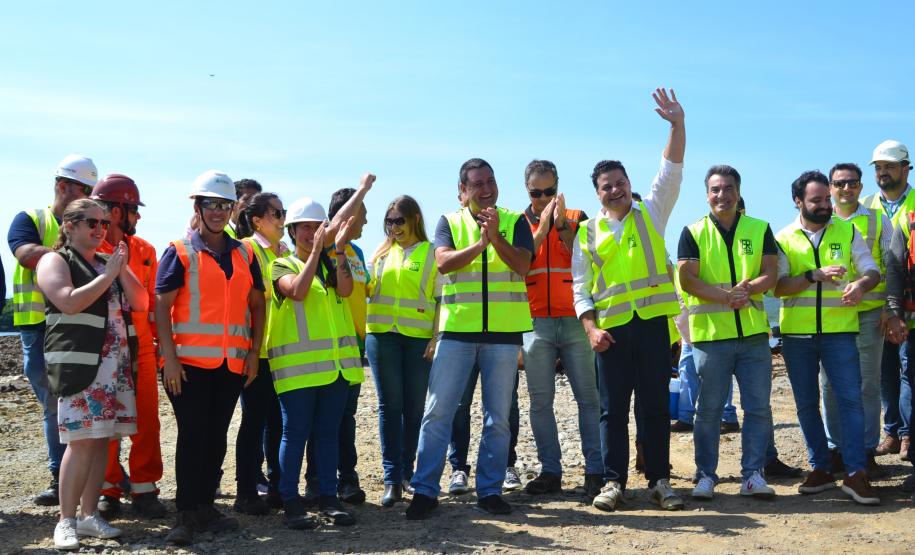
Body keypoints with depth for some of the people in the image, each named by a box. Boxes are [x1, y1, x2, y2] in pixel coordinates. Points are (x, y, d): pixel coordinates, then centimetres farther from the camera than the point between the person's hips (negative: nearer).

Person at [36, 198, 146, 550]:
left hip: (117, 363, 6)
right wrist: (108, 275, -10)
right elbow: (69, 303, -15)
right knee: (81, 441, -11)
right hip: (79, 363, -6)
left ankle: (89, 515, 12)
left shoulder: (110, 263, 20)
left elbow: (141, 304, 12)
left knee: (101, 439, 5)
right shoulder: (55, 261, 2)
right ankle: (66, 520, -3)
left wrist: (122, 271, -1)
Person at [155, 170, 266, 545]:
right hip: (190, 361, -4)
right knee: (192, 436, -2)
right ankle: (187, 515, 6)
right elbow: (162, 306, -6)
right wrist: (169, 356, -13)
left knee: (216, 437, 9)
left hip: (232, 362, 4)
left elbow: (256, 304, 14)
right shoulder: (179, 252, -1)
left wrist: (254, 352, 5)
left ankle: (206, 507, 20)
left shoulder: (244, 254, 11)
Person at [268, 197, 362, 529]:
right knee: (295, 433, -2)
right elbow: (297, 290, -17)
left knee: (328, 432, 9)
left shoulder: (331, 264, 16)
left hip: (335, 362, 4)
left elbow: (345, 290, -5)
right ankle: (290, 501, 5)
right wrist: (316, 249, -15)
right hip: (298, 365, -4)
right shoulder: (282, 266, 5)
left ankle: (328, 497, 15)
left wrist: (340, 249, -11)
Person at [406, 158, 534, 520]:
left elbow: (522, 265, -7)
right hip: (457, 330, 0)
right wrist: (481, 243, -21)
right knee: (438, 411, -2)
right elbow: (443, 263, -9)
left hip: (504, 331, 1)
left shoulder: (515, 222, 8)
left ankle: (490, 490, 16)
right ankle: (425, 489, 5)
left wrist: (496, 236, -21)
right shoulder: (449, 222, 8)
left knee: (498, 417, 5)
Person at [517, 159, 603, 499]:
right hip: (536, 322, 1)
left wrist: (562, 225, -14)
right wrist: (541, 229, -12)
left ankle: (596, 471, 0)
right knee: (540, 401, 3)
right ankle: (550, 472, 10)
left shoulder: (577, 218, 8)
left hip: (575, 320, -1)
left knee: (588, 397, -3)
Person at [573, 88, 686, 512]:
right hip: (611, 328, 1)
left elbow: (671, 171, -1)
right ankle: (613, 481, 8)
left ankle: (659, 480, 11)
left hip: (652, 321, 0)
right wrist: (590, 326, -6)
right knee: (613, 408, 2)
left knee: (655, 404, 4)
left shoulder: (651, 214, 11)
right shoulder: (588, 233, 10)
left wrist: (677, 124, -12)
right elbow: (580, 286, 7)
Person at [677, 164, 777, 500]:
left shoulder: (760, 230, 10)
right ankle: (705, 476, 14)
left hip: (753, 333, 2)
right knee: (709, 409, 4)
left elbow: (770, 274, 2)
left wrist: (746, 289, -19)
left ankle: (753, 475, 12)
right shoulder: (693, 233, 4)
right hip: (710, 334, -2)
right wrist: (727, 295, -20)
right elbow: (687, 280, -6)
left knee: (758, 407, 2)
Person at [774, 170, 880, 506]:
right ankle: (820, 469, 20)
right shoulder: (783, 239, 3)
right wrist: (815, 275, -21)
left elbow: (872, 270, 2)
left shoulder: (847, 232, 5)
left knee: (850, 399, -7)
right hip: (797, 333, 1)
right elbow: (778, 286, -7)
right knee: (806, 404, 8)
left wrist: (861, 283, -21)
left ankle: (855, 474, -4)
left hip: (839, 331, -1)